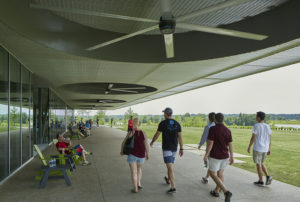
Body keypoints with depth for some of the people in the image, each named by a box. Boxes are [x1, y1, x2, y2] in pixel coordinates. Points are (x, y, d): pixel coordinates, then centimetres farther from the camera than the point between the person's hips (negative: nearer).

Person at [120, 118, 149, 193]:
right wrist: (147, 154, 8)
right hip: (141, 155, 2)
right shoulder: (143, 133, -6)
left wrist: (121, 151, 13)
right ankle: (138, 184, 19)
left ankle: (135, 189, 5)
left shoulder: (130, 133, -9)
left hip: (132, 154, -2)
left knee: (133, 171, 5)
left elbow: (124, 143, -2)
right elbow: (146, 145, -5)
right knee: (139, 168, 25)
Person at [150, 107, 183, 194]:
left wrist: (152, 142, 17)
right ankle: (168, 180, 44)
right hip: (174, 148, 5)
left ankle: (173, 187, -11)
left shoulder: (162, 123, -11)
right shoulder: (177, 123, 2)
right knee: (170, 164, 25)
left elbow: (156, 135, -2)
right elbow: (180, 137, 1)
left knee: (170, 167, -7)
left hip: (166, 148, -5)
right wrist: (181, 149, 6)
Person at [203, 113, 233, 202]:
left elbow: (211, 144, -17)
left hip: (215, 156, -6)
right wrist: (231, 157, 10)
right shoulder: (227, 130, 0)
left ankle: (226, 192, -10)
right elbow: (230, 145, 2)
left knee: (213, 174, 4)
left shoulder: (213, 129, -15)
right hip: (225, 156, 6)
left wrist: (206, 155, -10)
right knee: (220, 173, 20)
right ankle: (216, 191, 32)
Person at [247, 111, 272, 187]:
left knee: (258, 164, 4)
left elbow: (253, 138, -16)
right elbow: (269, 139, 8)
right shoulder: (267, 126, 5)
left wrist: (249, 147, -5)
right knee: (261, 163, 21)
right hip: (265, 149, 6)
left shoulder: (256, 126, -13)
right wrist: (269, 149, 15)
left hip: (257, 148, -6)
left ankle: (261, 181, 10)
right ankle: (268, 176, 4)